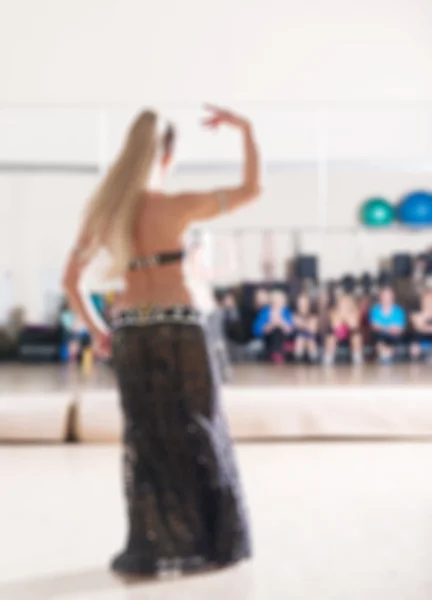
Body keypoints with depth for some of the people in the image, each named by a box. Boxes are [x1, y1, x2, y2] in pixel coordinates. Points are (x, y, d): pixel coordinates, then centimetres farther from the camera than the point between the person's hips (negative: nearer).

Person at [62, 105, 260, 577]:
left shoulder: (103, 211, 2)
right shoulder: (177, 206, -10)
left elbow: (70, 280, 4)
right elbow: (251, 189, -4)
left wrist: (96, 330, 13)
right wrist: (245, 130, 2)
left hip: (130, 330, 4)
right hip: (179, 326, -3)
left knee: (144, 436, 11)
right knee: (197, 431, 9)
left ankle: (151, 548, 13)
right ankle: (210, 540, 17)